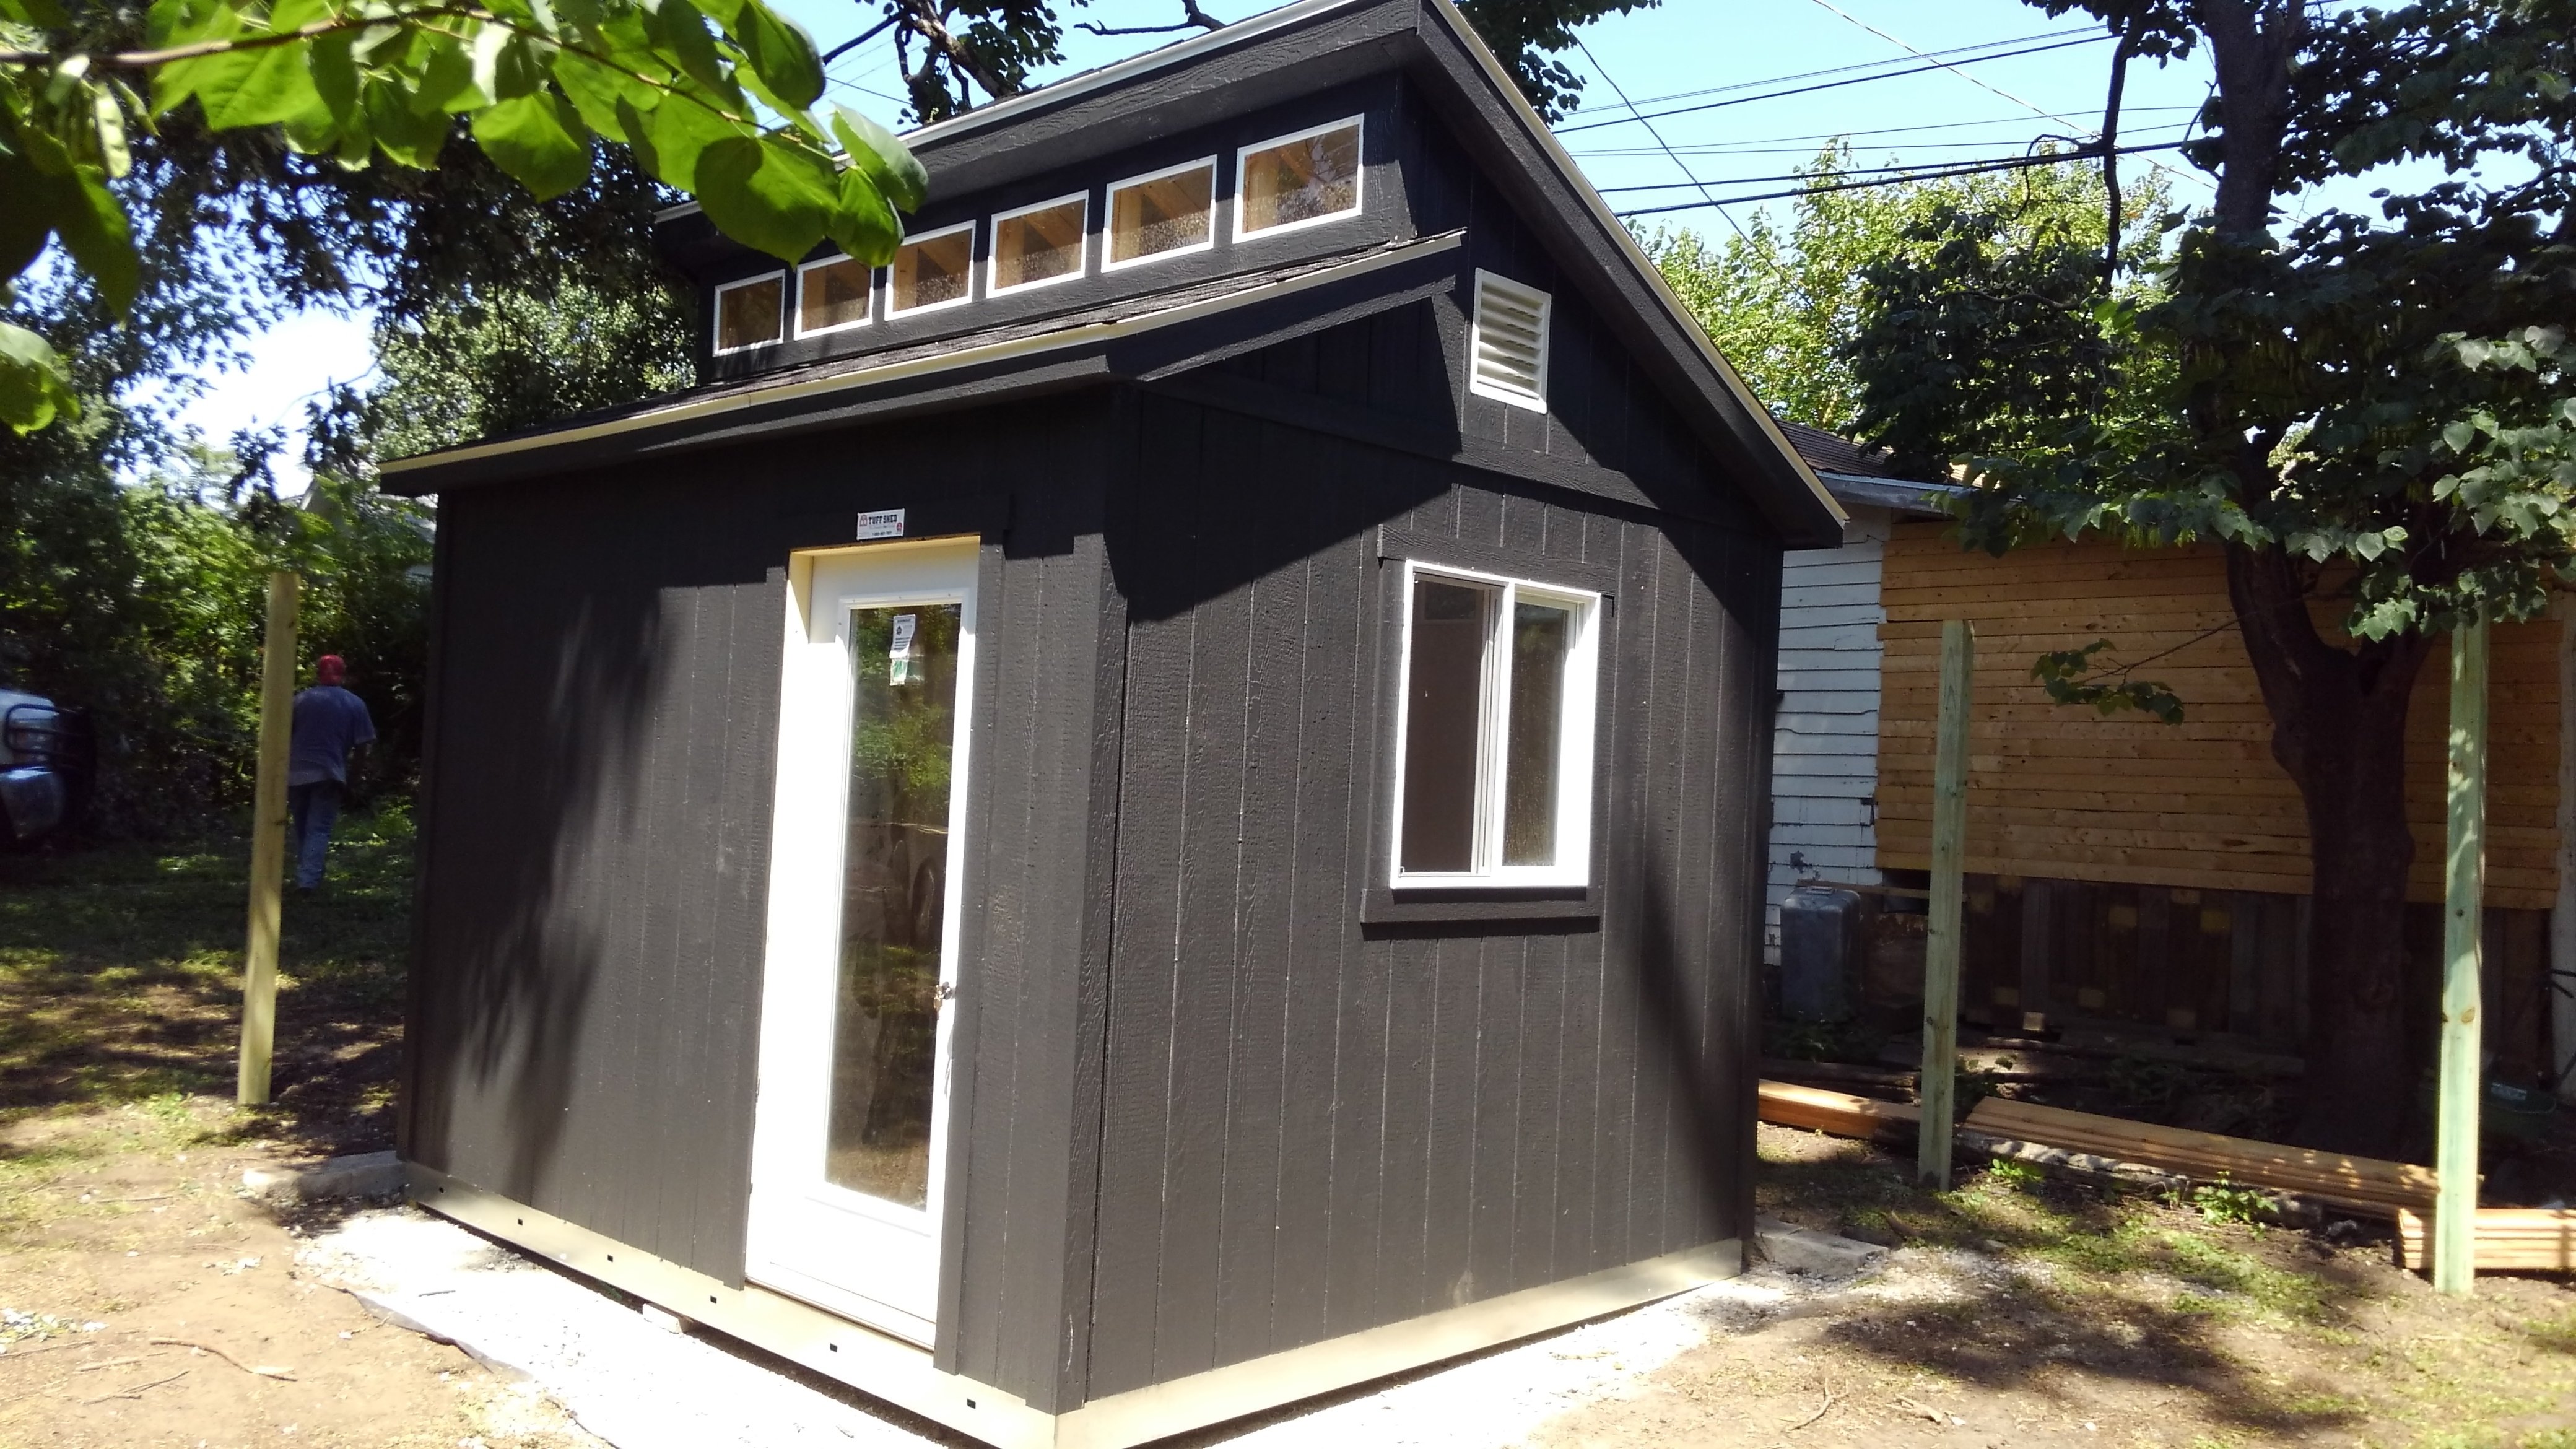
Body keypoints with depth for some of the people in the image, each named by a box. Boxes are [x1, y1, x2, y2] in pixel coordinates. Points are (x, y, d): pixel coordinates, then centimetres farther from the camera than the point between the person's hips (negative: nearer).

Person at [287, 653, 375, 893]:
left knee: (301, 827, 16)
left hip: (297, 772, 2)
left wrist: (286, 767, 13)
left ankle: (303, 876, 24)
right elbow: (362, 745, -1)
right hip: (329, 774, -2)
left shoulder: (301, 700, 5)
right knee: (319, 828, -1)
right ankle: (309, 879, -12)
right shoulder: (355, 704, 2)